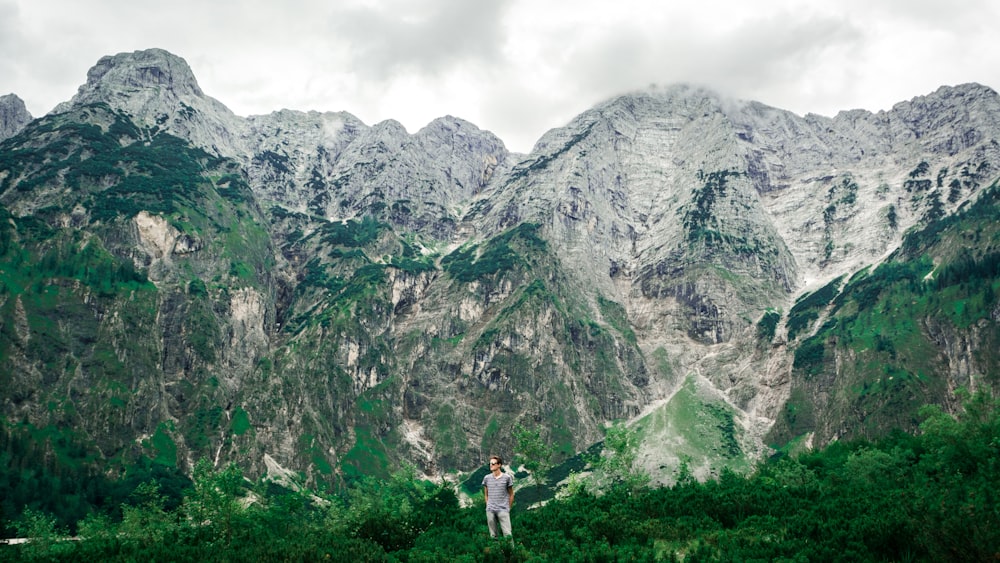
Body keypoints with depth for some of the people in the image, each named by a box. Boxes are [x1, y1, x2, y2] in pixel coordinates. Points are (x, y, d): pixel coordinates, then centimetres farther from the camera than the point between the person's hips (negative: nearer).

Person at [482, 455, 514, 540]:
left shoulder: (507, 477, 0)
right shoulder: (487, 478, 7)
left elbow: (511, 494, 8)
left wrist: (508, 508, 7)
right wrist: (488, 506, 12)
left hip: (503, 510, -3)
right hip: (490, 511, 3)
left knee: (507, 534, -9)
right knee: (493, 535, 6)